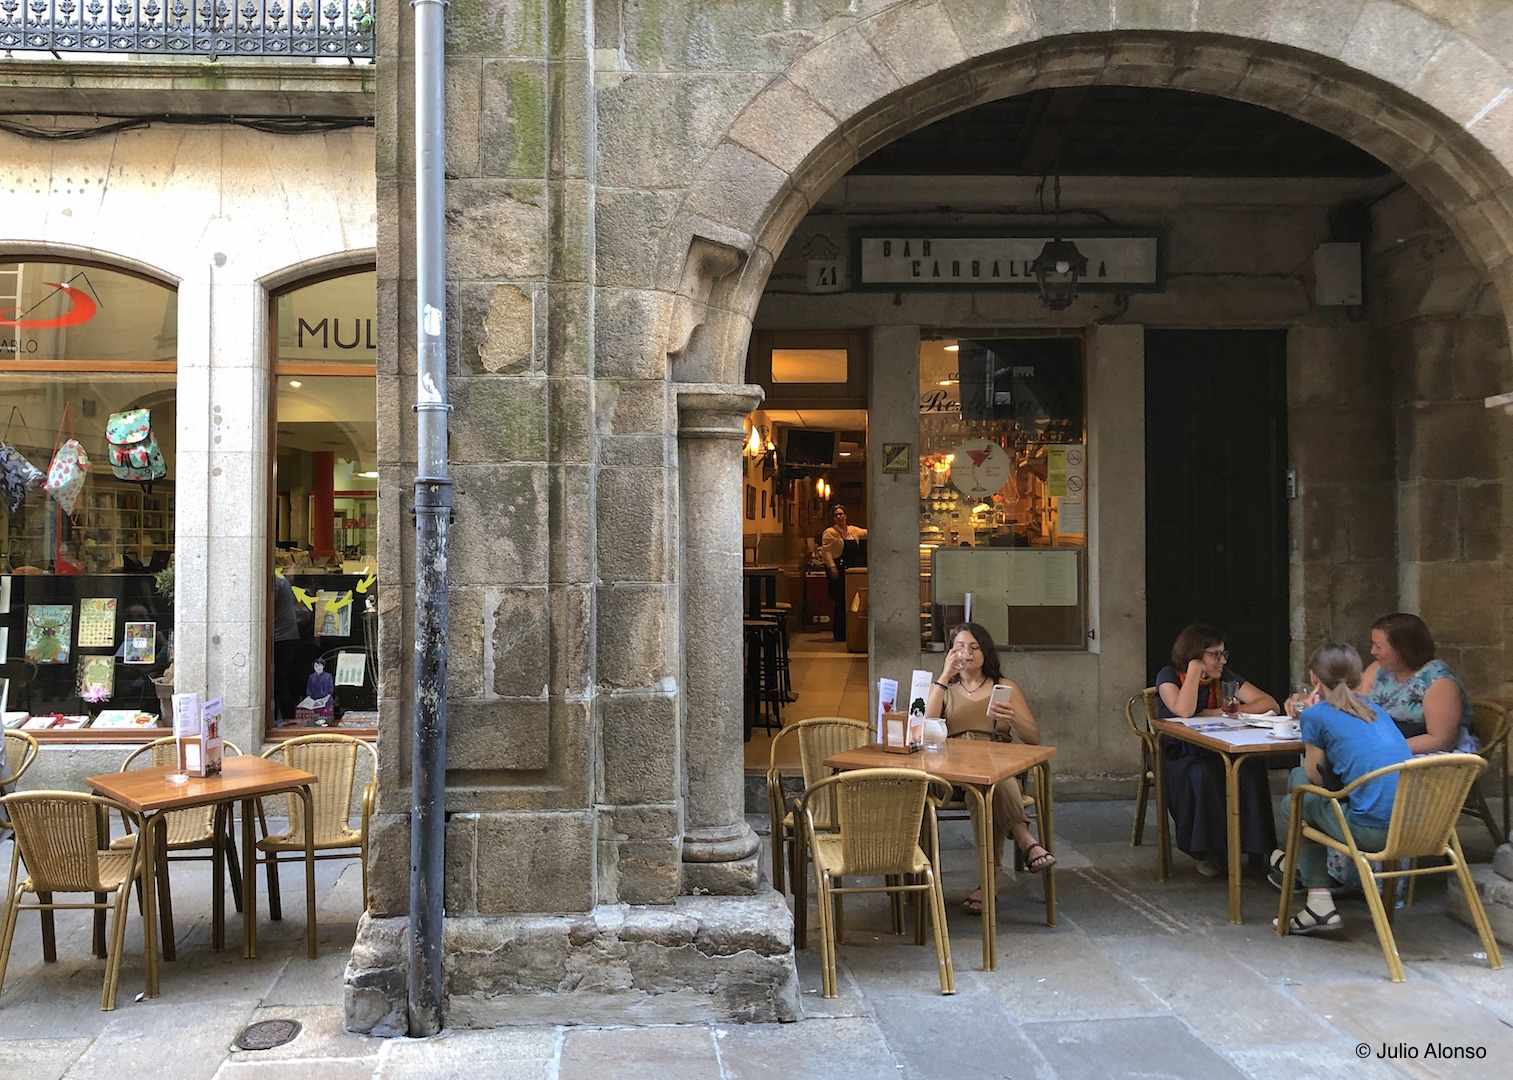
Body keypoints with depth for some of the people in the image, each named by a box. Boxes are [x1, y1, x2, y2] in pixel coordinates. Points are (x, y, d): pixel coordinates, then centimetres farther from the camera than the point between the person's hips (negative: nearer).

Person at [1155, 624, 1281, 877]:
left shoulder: (1224, 676, 3)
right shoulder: (1169, 676, -8)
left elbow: (1270, 704, -5)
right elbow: (1184, 711, -29)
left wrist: (1224, 712, -14)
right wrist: (1194, 670, -21)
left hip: (1215, 753, 3)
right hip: (1177, 754, -3)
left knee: (1251, 770, -28)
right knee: (1200, 775, -36)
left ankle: (1253, 846, -16)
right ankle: (1209, 852, -20)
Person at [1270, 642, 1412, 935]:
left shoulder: (1317, 715, -2)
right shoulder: (1374, 709, 18)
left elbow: (1315, 777, 8)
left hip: (1372, 831, -7)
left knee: (1294, 804, 18)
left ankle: (1320, 902, 28)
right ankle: (1298, 866, 40)